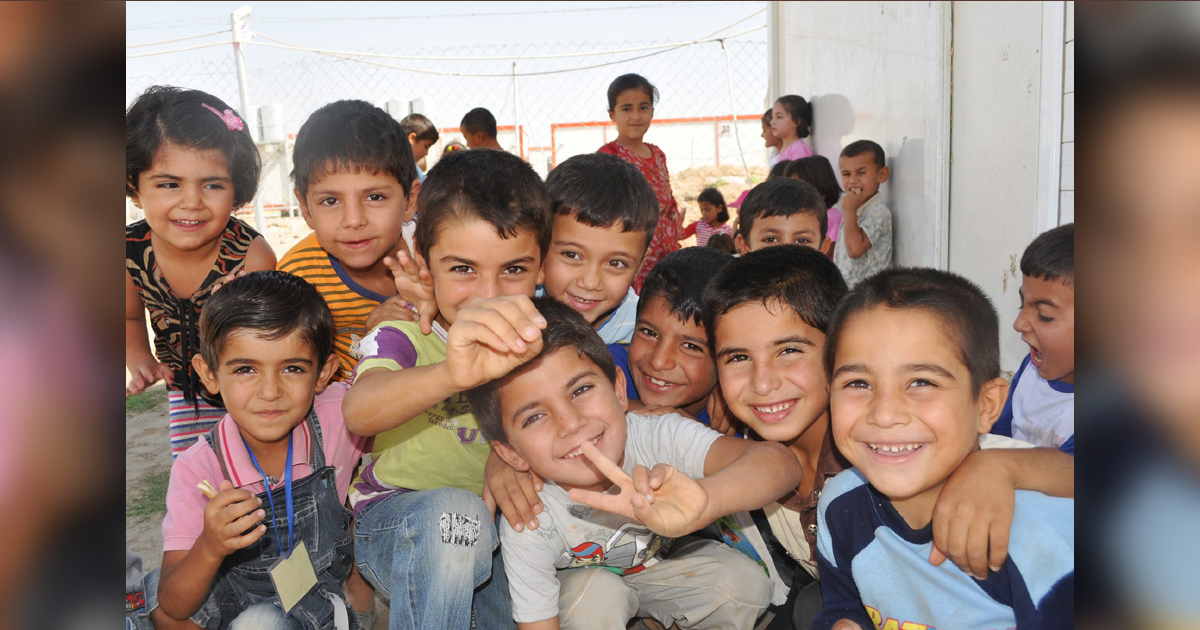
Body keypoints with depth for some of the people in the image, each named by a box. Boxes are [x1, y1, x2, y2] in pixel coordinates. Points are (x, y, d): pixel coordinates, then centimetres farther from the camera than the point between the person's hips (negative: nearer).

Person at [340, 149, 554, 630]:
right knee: (454, 512, -36)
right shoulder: (404, 335, -18)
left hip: (503, 525, 4)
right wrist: (453, 373, -61)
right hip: (398, 522, -4)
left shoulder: (536, 336, -5)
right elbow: (359, 413, -40)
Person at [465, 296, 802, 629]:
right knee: (595, 592, -32)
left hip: (666, 560, 2)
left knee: (746, 582, -22)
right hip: (581, 585, -1)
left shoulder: (659, 437, -34)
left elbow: (781, 464, -50)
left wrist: (704, 499, -69)